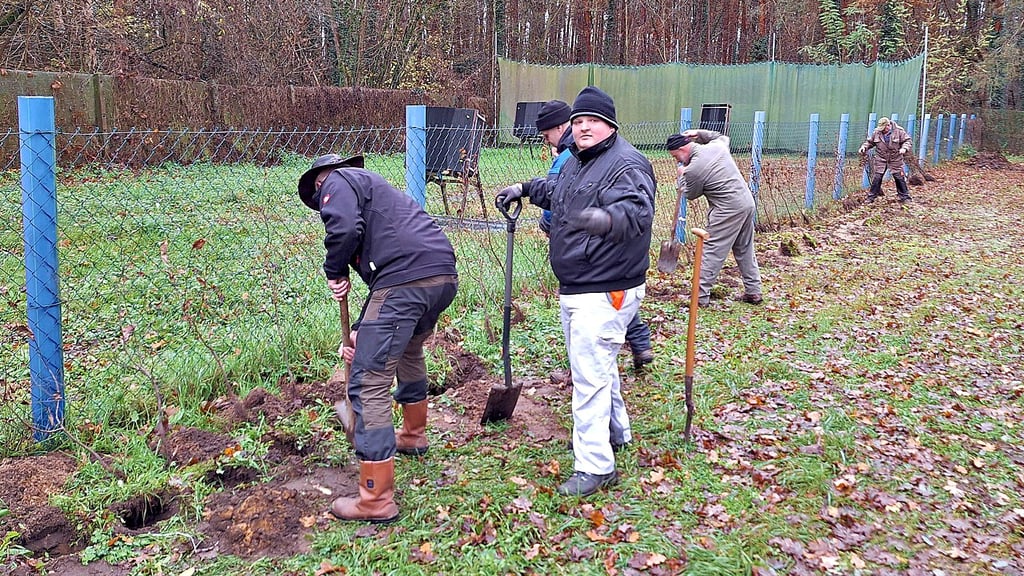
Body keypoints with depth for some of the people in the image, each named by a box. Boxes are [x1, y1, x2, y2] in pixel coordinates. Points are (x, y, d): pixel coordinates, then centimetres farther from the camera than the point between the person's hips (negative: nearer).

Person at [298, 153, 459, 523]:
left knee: (369, 384, -3)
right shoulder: (371, 187, 35)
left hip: (407, 280, -10)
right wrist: (361, 331, 35)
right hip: (444, 276, 10)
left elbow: (344, 228, -15)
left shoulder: (337, 182, 9)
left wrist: (335, 272, 4)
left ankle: (376, 501, 0)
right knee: (409, 351, 35)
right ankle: (413, 436, 56)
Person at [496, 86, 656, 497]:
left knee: (590, 374, -9)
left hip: (605, 292, -10)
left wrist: (607, 219, -57)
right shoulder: (576, 161, 12)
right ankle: (616, 433, 43)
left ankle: (594, 466, -1)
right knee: (596, 365, 24)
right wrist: (526, 189, 31)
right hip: (574, 289, 10)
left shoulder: (626, 164, -19)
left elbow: (637, 210, -38)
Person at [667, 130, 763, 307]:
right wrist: (700, 133, 28)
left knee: (712, 252, -3)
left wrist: (682, 176, 18)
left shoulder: (693, 169, -16)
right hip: (747, 202, 9)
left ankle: (701, 297, -2)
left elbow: (691, 194, 2)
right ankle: (753, 292, 25)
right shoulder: (717, 145, 5)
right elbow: (723, 137, 32)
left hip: (728, 211, -9)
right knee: (745, 250, 18)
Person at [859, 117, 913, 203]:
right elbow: (869, 142, 11)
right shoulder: (876, 132, -2)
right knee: (876, 178, -2)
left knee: (900, 178, 3)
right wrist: (864, 147, -7)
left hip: (895, 160, -1)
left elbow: (907, 141, -4)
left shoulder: (899, 131, -8)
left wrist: (904, 148, -24)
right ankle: (871, 197, 9)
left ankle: (905, 197, 14)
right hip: (880, 160, 1)